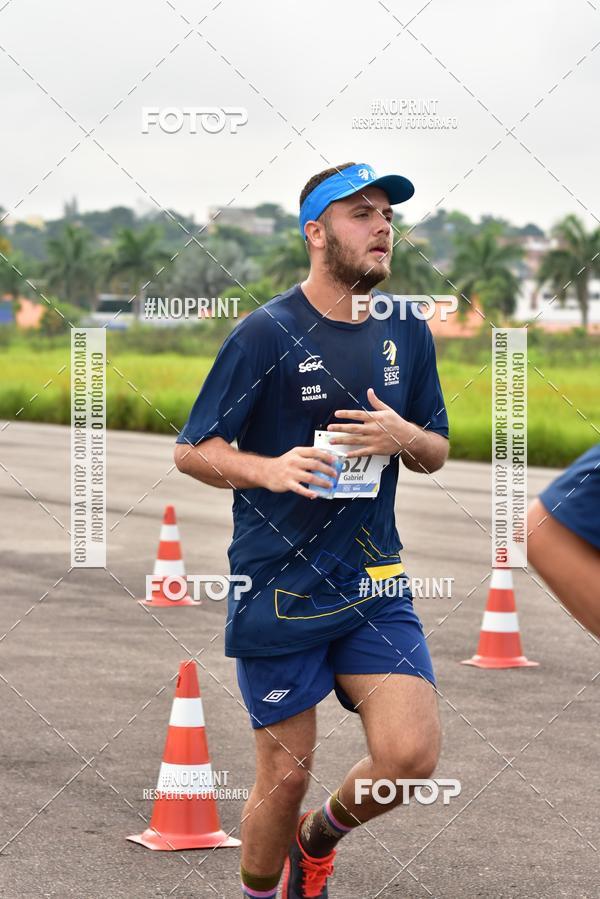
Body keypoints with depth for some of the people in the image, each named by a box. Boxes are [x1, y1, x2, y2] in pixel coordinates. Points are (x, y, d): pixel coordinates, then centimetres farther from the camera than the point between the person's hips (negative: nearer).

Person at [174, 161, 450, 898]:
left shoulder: (406, 333, 7)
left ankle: (319, 838, 21)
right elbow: (190, 451, -4)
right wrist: (270, 468, -24)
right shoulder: (265, 333, -8)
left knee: (411, 756, -10)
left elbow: (436, 452, 16)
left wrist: (406, 437, -9)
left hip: (374, 583, 4)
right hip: (278, 589, -4)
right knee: (285, 776, 1)